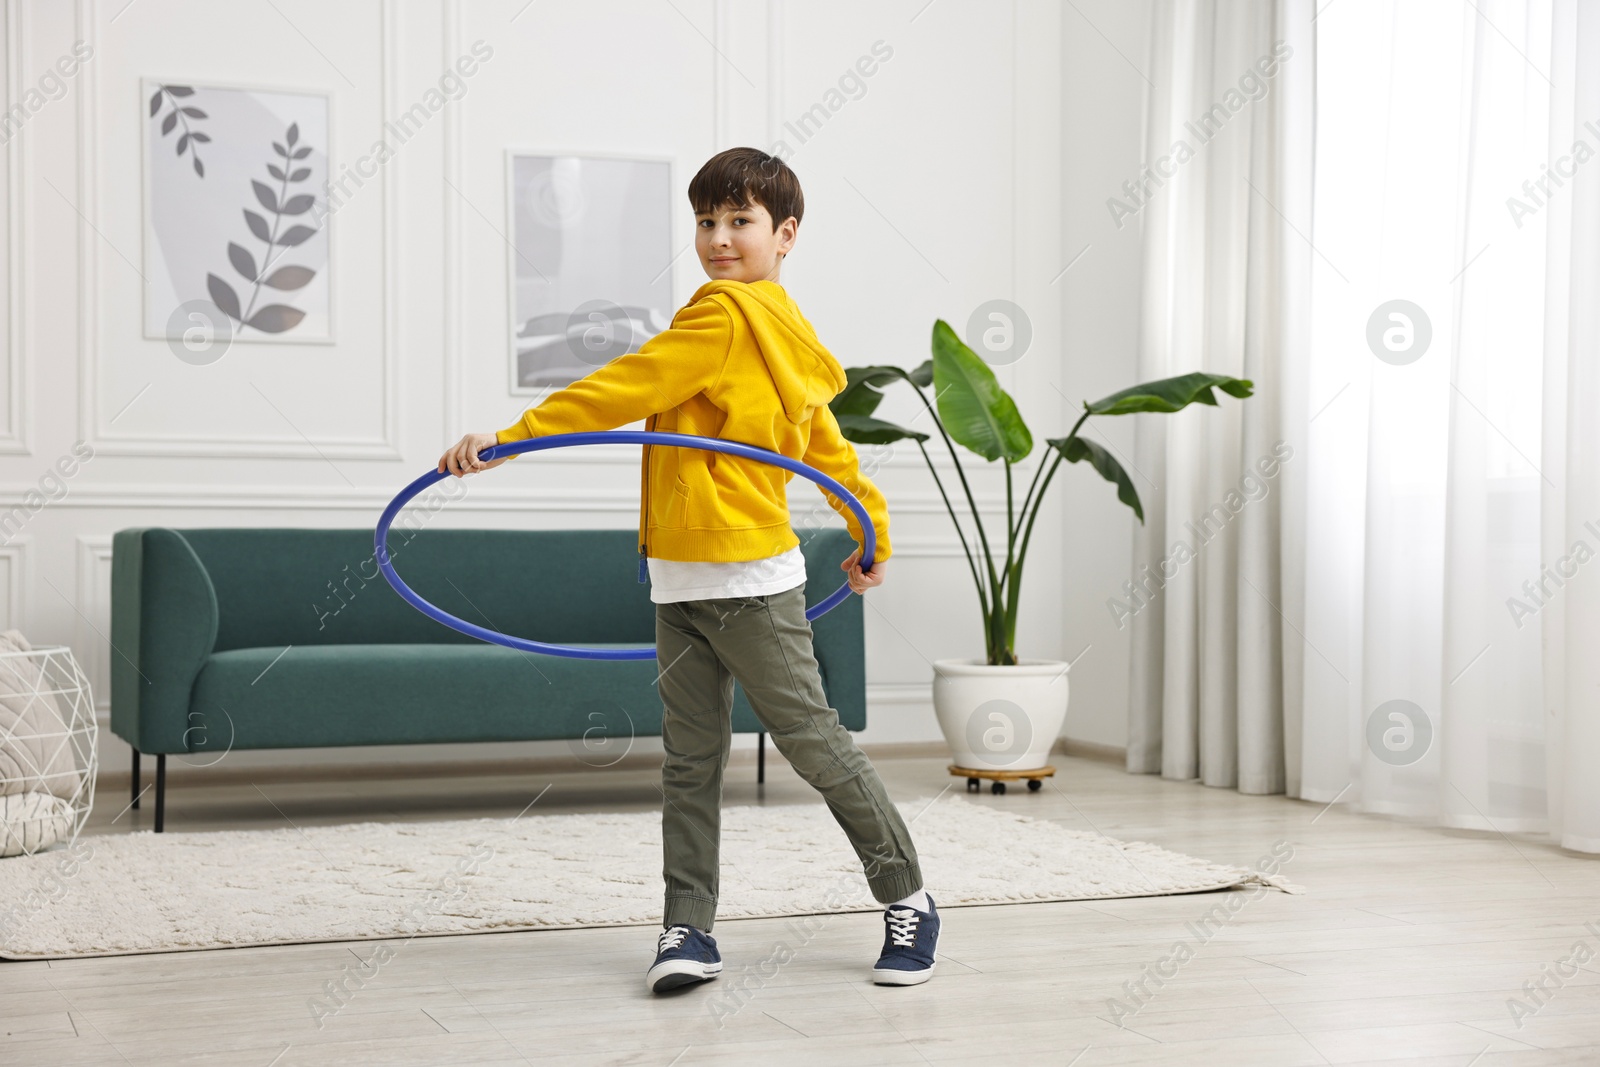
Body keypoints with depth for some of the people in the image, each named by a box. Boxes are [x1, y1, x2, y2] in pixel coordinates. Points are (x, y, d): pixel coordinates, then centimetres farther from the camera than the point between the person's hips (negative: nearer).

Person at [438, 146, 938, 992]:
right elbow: (830, 447, 24)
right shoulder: (783, 333, 15)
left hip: (750, 580, -9)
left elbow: (625, 389, -19)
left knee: (812, 740, 1)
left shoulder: (727, 313, -14)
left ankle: (908, 899, 15)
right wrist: (873, 534, 36)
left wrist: (511, 438, -19)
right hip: (680, 580, 9)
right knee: (690, 758, 7)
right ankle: (689, 930, 11)